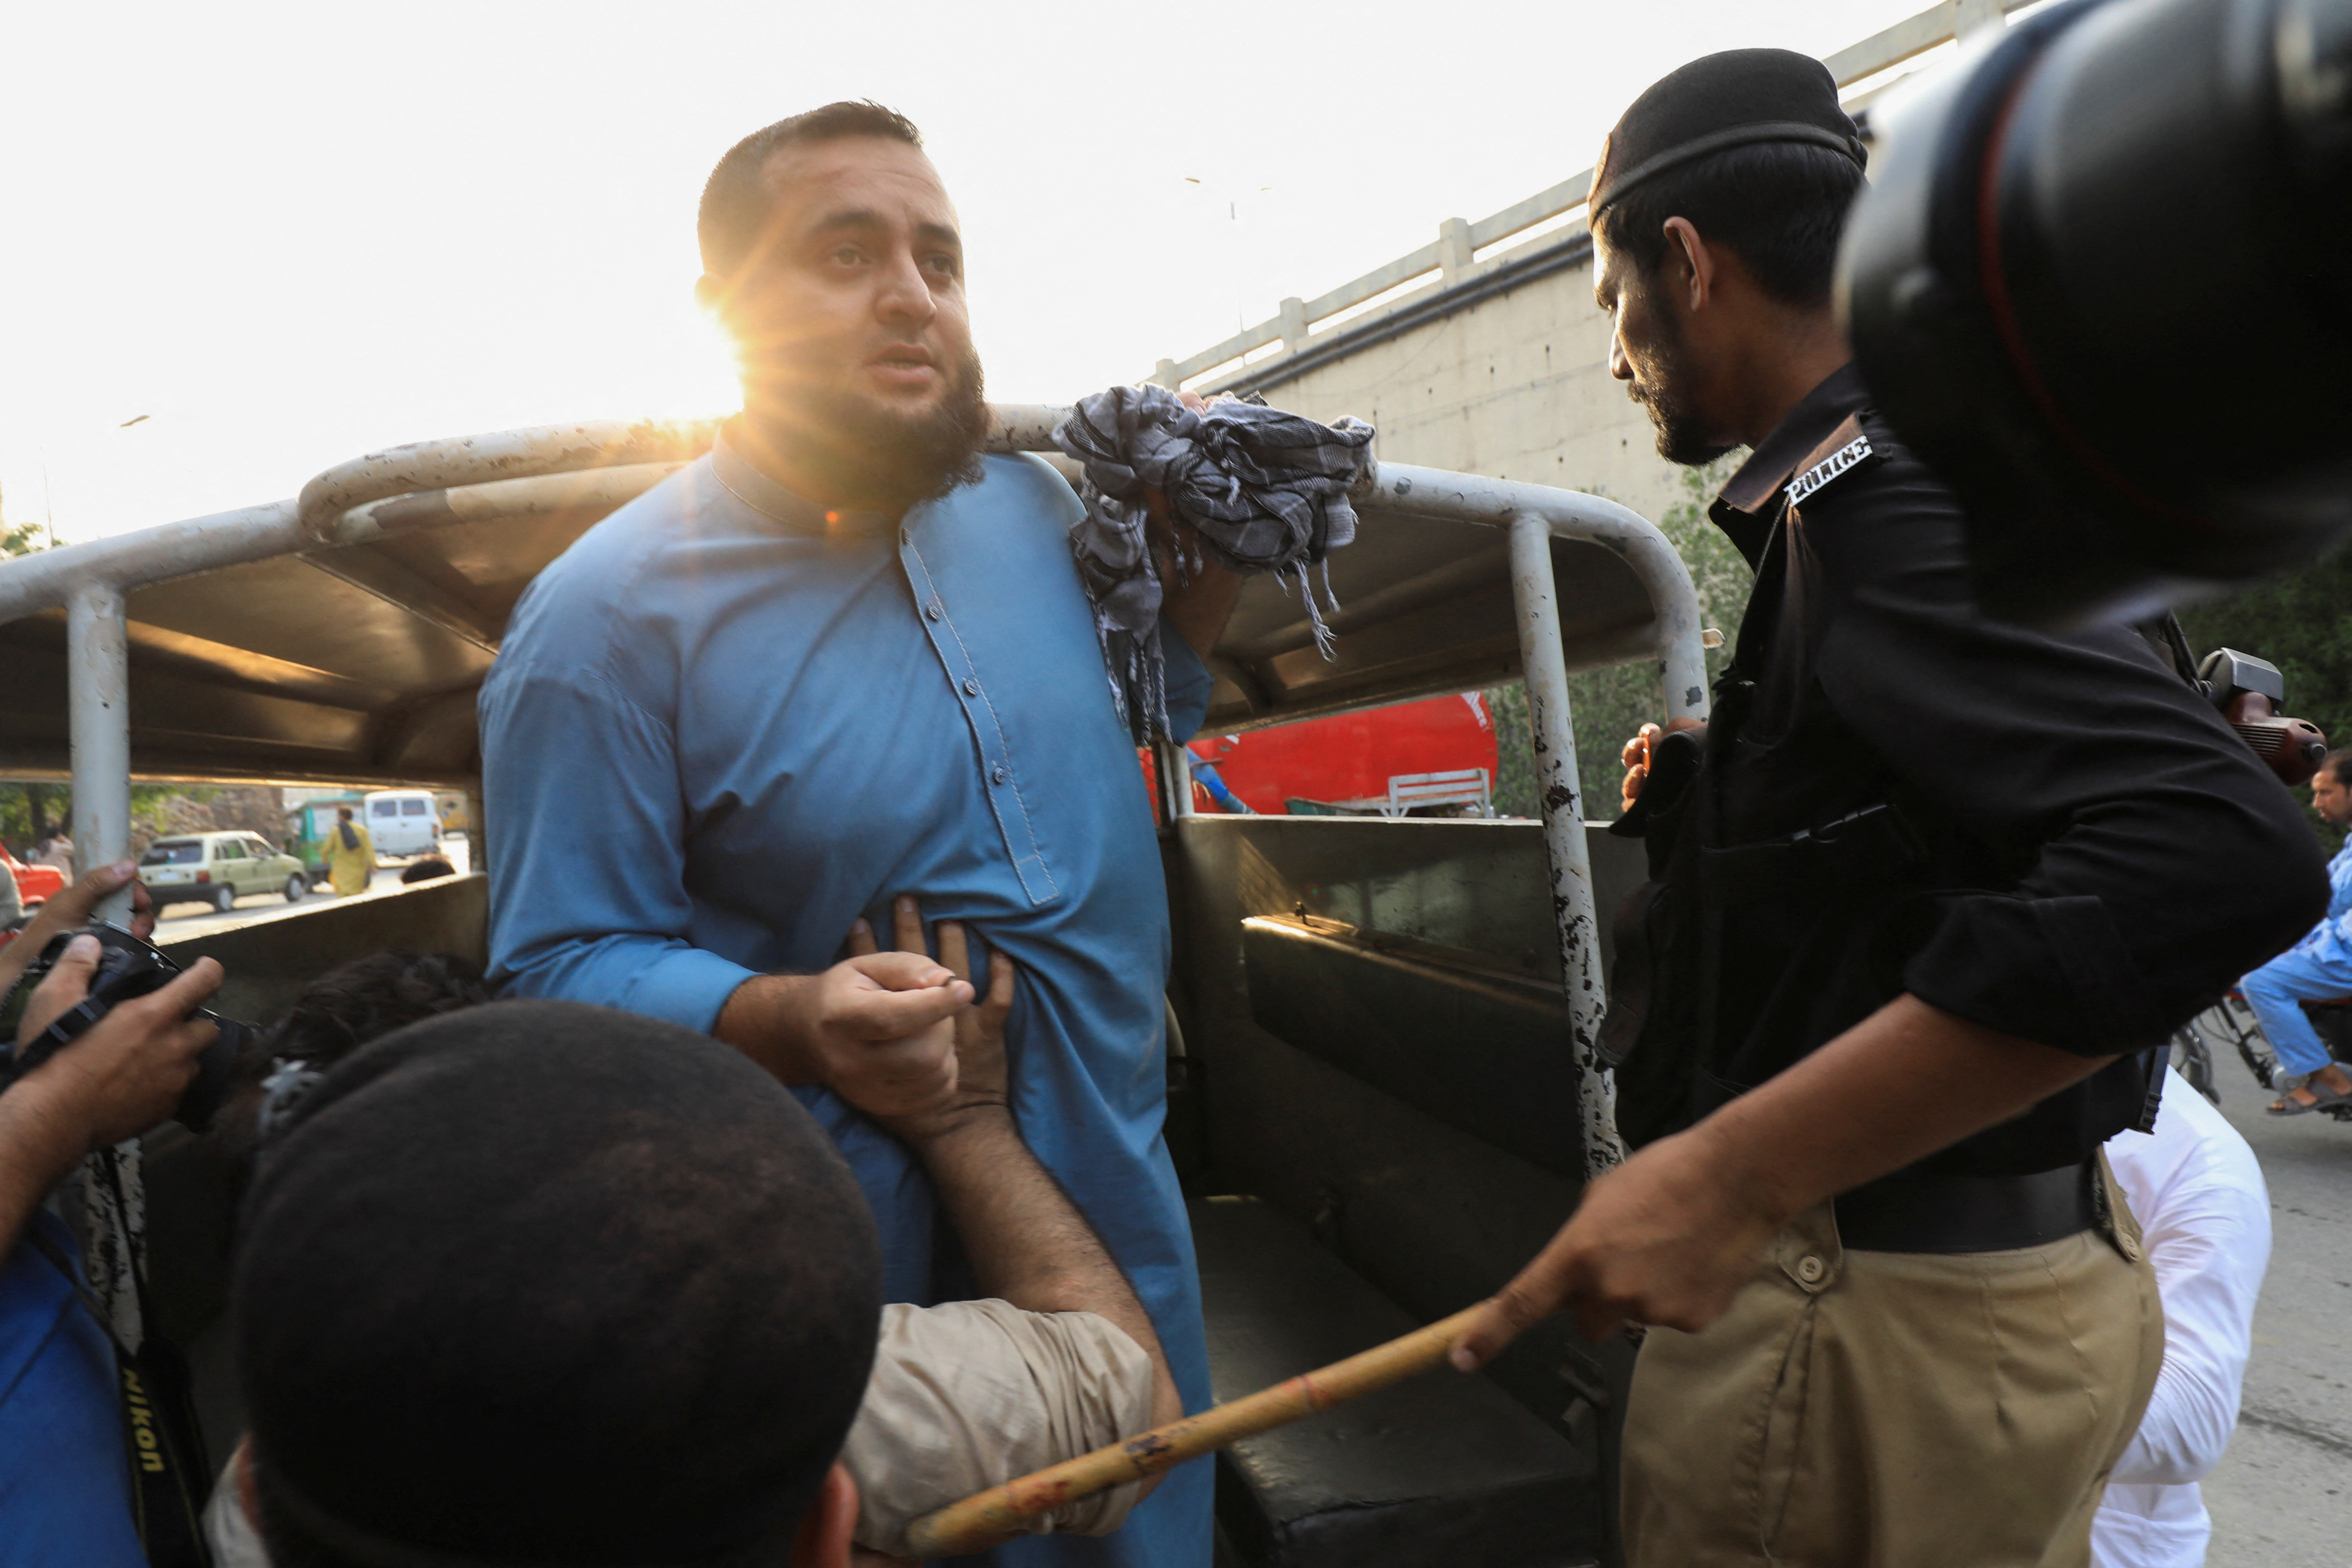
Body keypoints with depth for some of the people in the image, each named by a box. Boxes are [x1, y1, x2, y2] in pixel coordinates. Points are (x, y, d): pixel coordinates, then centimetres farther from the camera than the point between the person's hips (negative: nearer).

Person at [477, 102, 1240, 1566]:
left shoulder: (1034, 507, 1)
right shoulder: (609, 614, -15)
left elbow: (1133, 715, 18)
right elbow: (562, 966, -14)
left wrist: (1212, 567, 0)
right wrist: (791, 1022, -32)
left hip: (1129, 1204, 6)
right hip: (864, 1269, -5)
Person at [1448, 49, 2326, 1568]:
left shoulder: (1877, 482, -19)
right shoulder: (1937, 456, 12)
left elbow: (2222, 852, -33)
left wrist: (1731, 1172, -34)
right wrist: (1723, 794, 12)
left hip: (1890, 1318, -10)